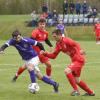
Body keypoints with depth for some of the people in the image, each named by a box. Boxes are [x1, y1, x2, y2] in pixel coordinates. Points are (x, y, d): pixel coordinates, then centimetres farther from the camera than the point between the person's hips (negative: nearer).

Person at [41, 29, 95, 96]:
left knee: (67, 71, -26)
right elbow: (53, 56, 12)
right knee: (76, 80, 14)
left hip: (79, 59, -10)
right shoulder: (58, 45, 9)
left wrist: (80, 51, -47)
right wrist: (45, 53, -3)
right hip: (75, 60, 10)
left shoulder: (66, 40, -16)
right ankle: (90, 92, 30)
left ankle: (76, 90, -18)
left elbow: (76, 45, -28)